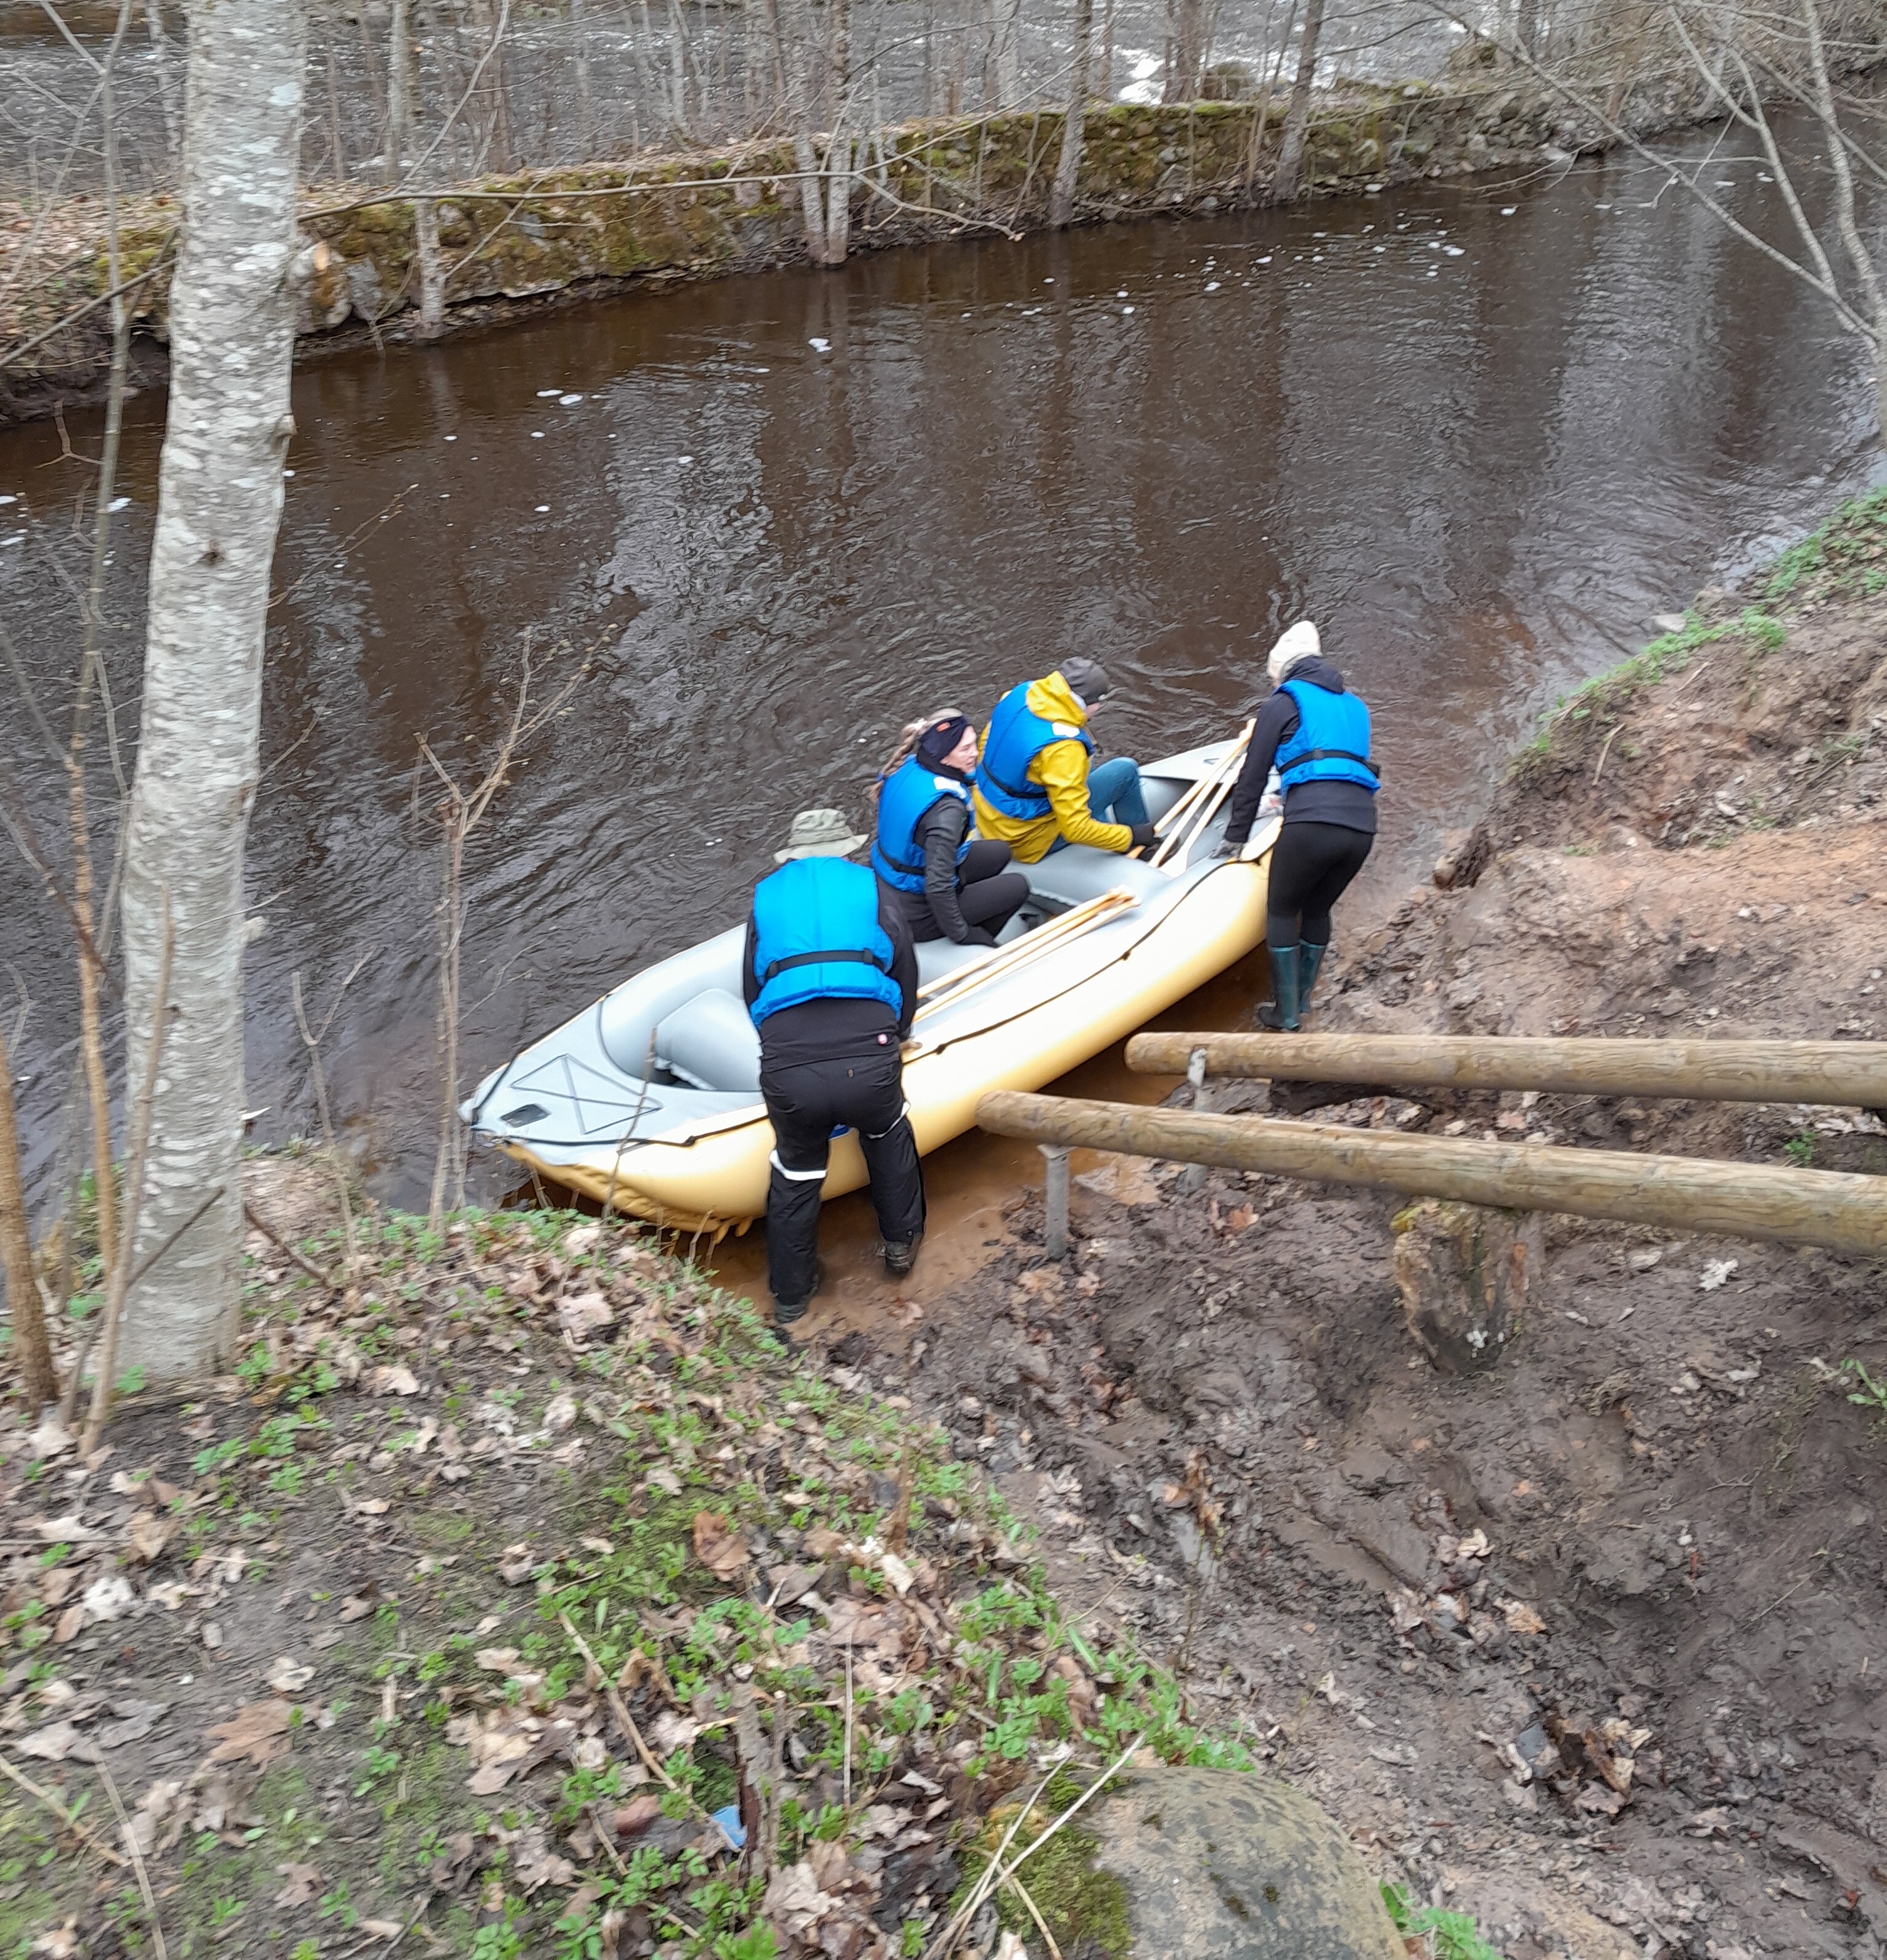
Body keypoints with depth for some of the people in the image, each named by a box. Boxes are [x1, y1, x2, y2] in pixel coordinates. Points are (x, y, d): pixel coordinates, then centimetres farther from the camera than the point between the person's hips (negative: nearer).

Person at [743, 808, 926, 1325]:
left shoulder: (767, 896, 20)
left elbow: (752, 990, 26)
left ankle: (790, 1297, 40)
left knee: (795, 1173, 26)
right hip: (870, 1063, -1)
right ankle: (901, 1241, 48)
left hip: (787, 1073, 1)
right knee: (888, 1138, 33)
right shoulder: (872, 888, 16)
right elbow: (906, 977, 19)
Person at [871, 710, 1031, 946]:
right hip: (914, 913, -8)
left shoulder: (908, 766, -8)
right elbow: (937, 888, -34)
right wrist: (962, 935, -17)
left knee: (999, 853, 18)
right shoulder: (946, 807, -33)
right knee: (1018, 886, 5)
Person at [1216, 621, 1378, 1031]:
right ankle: (1301, 1001, 32)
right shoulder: (1354, 706, 28)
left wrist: (1236, 836, 18)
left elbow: (1253, 776, 10)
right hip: (1361, 825, 6)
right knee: (1318, 910, 24)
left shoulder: (1284, 703, 10)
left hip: (1312, 824, -6)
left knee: (1282, 912, 12)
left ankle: (1286, 1015, 14)